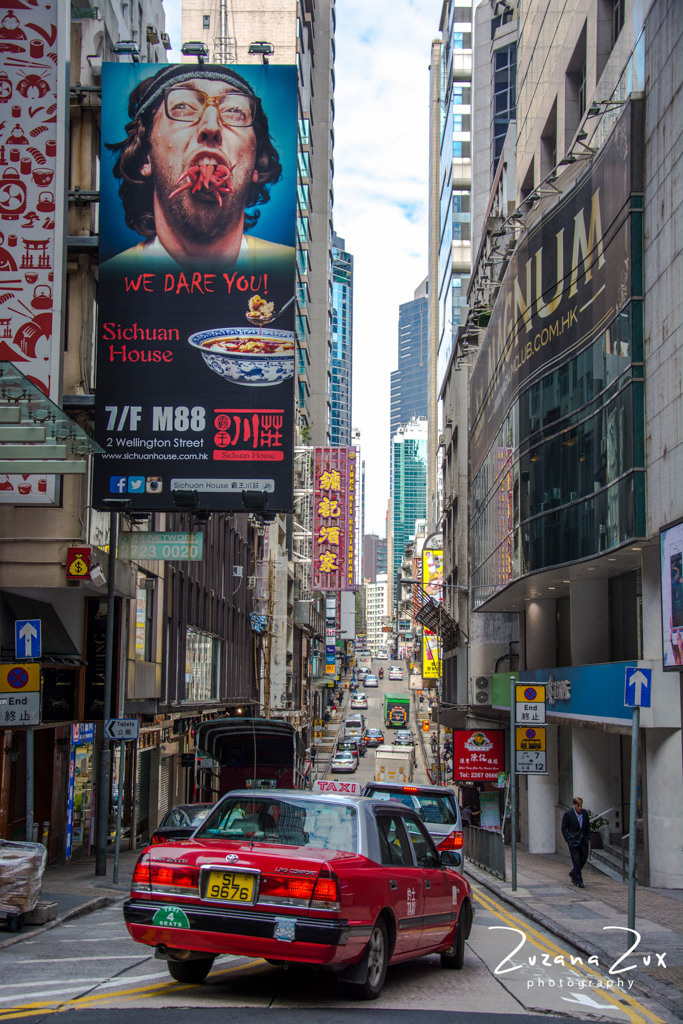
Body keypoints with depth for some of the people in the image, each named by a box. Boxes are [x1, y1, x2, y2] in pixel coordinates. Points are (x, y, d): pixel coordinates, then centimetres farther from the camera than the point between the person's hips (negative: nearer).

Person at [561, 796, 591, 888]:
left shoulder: (584, 813, 5)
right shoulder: (567, 814, -8)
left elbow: (588, 826, 15)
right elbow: (564, 829, -2)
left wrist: (588, 838, 8)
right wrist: (568, 840, -8)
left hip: (584, 841, 5)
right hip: (573, 841, -5)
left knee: (584, 859, 7)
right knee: (576, 861, -4)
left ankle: (573, 874, 31)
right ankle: (578, 881, 5)